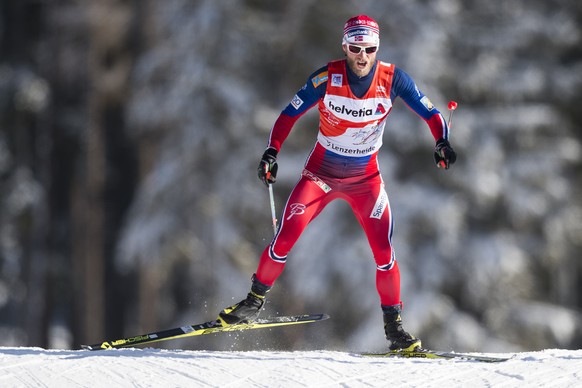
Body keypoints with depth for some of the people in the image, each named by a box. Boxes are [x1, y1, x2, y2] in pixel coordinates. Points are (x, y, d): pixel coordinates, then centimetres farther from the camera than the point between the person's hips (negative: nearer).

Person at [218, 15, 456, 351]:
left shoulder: (392, 78, -14)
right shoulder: (328, 78, -16)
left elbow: (430, 112, -6)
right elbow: (290, 114, -8)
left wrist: (442, 143, -24)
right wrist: (272, 152, -21)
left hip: (366, 178, 1)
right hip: (322, 172, -1)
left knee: (384, 253, -9)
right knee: (285, 239, -12)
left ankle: (394, 325, 7)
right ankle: (255, 301, 10)